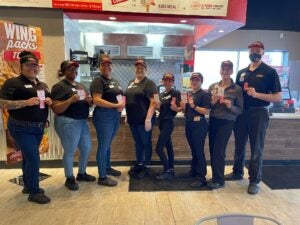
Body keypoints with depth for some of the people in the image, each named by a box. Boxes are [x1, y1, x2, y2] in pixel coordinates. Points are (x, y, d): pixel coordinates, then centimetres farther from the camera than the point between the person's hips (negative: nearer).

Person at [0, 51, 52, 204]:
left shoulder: (42, 85, 13)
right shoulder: (13, 82, -8)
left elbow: (48, 101, 23)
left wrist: (49, 102, -1)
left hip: (38, 127, 7)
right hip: (21, 128, -7)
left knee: (29, 157, 18)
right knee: (33, 158, -7)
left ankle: (28, 185, 34)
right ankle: (34, 192, 9)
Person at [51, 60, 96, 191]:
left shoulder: (80, 85, 15)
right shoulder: (59, 87, -9)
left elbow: (89, 104, 18)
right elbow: (56, 109, -15)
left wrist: (89, 100, -4)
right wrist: (70, 100, -27)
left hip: (83, 122, 8)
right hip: (67, 123, -8)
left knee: (87, 148, 14)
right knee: (69, 151, 4)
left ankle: (82, 174, 34)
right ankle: (69, 179, 23)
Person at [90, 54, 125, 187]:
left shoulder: (114, 81, 16)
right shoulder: (98, 81, -10)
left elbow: (120, 96, 25)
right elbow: (97, 100, -22)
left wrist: (122, 103, 3)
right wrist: (116, 105, -19)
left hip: (115, 116, 9)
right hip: (104, 116, -8)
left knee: (108, 145, 20)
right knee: (103, 146, -1)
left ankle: (108, 168, 36)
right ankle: (102, 177, 10)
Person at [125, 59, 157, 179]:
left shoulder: (149, 83, -9)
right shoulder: (131, 82, 13)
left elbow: (153, 102, -16)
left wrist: (148, 119, -21)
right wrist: (127, 116, 15)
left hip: (144, 119, -7)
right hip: (133, 119, 7)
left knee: (146, 142, 6)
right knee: (137, 142, 17)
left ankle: (146, 167, 20)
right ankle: (139, 164, 32)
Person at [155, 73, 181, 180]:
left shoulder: (176, 93, -9)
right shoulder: (162, 94, 13)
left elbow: (178, 109, -12)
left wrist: (174, 106, -32)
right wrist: (156, 103, 0)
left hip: (168, 122, -8)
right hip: (162, 122, 8)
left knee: (159, 149, -9)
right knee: (168, 147, 14)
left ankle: (167, 171, 4)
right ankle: (171, 170, 24)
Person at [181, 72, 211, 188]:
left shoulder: (204, 94, -7)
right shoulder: (188, 94, 14)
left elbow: (206, 111, -17)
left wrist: (194, 106, -22)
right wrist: (183, 107, -2)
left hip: (199, 125, -7)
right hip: (189, 124, 7)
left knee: (199, 151, -5)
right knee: (193, 150, 19)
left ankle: (202, 178, 3)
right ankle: (193, 171, 34)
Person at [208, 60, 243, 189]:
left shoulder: (237, 89, -3)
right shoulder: (213, 86, 6)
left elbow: (240, 110, -2)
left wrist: (230, 106, -20)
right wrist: (212, 102, -10)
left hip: (227, 122, -4)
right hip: (213, 121, 4)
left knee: (219, 150, -5)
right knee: (212, 150, 8)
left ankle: (219, 180, 10)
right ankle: (216, 176, 24)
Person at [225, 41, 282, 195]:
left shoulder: (270, 72, -3)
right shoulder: (241, 72, 11)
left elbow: (278, 97, -7)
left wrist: (256, 94, -21)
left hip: (258, 113, -4)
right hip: (241, 113, 5)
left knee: (256, 149, 3)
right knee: (239, 145, 14)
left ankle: (254, 180, 15)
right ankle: (237, 172, 30)